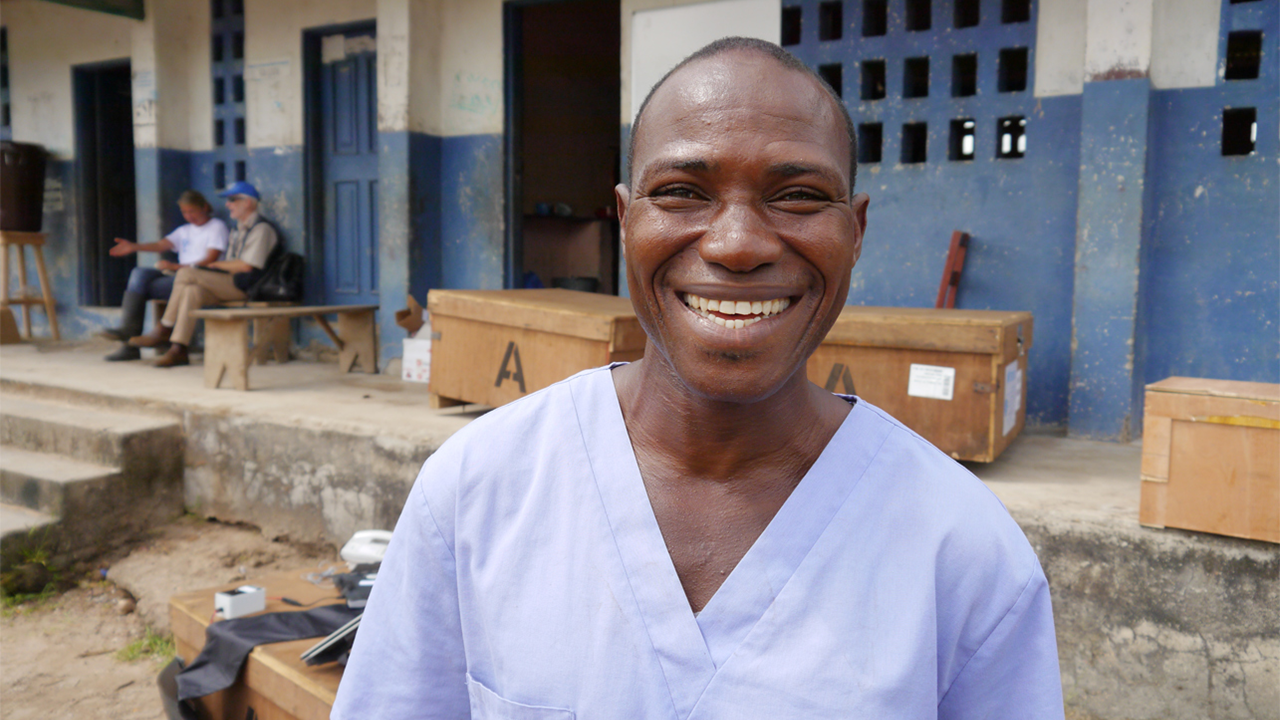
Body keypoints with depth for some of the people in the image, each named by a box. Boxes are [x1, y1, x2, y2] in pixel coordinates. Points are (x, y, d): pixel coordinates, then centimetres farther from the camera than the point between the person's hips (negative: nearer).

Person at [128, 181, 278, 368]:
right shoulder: (240, 229, 25)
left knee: (187, 274, -19)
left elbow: (247, 266, -14)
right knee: (192, 291, -18)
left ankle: (163, 330, -10)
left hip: (245, 286, -8)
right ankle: (178, 350, -21)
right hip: (229, 284, 8)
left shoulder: (262, 229, -6)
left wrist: (218, 264, -2)